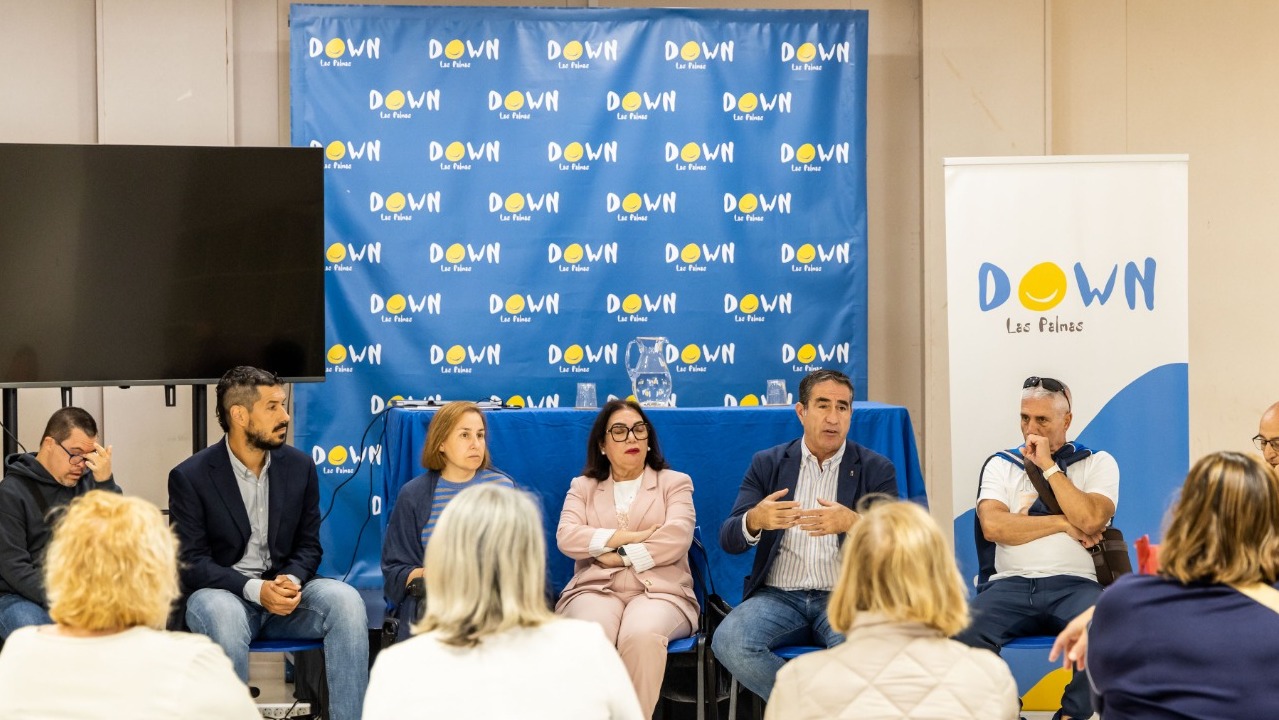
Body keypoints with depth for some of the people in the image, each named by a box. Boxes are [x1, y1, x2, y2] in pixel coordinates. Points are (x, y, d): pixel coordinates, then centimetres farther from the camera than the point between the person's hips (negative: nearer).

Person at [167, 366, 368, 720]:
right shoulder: (190, 477, -6)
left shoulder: (300, 466, 4)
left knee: (346, 599, -26)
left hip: (283, 589, 3)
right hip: (222, 592, -3)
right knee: (224, 615, -38)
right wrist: (254, 589, -24)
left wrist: (292, 580, -16)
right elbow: (191, 563, -9)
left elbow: (308, 545, 8)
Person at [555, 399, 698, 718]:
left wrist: (619, 556, -7)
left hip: (658, 591, -1)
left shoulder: (675, 483, 15)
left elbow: (677, 538, -3)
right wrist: (627, 536, -7)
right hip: (595, 590, 1)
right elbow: (566, 537, 1)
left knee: (641, 636, -36)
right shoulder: (582, 486, 20)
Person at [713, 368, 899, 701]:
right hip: (778, 596, 2)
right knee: (728, 642, -29)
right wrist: (755, 520, -22)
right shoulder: (767, 464, 10)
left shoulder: (876, 469, 6)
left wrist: (851, 523, -26)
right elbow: (728, 540, 2)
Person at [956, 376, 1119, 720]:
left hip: (1074, 584, -1)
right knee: (965, 630, -31)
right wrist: (1064, 523, -3)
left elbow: (1091, 520, -8)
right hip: (1011, 584, 1)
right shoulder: (1001, 464, 16)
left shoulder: (1097, 463, 13)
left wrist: (1049, 466, -3)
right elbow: (993, 526, -3)